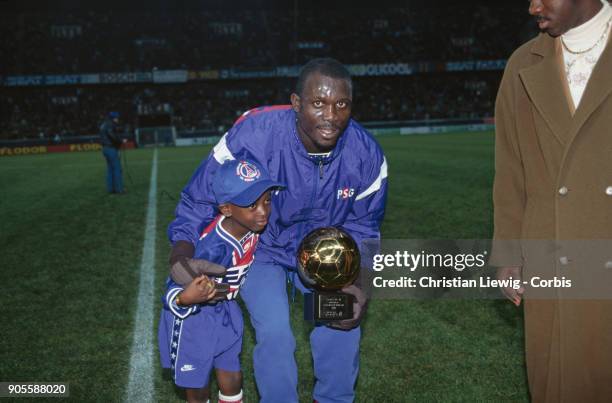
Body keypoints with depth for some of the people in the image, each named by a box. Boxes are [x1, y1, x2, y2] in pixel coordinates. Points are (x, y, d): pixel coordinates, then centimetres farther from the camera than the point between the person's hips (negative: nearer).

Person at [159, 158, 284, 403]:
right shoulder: (214, 246, -39)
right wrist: (185, 299, -56)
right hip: (193, 317, -6)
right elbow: (176, 287, -37)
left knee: (232, 381, 18)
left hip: (225, 312, 6)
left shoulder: (253, 224, -18)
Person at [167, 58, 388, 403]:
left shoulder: (366, 154, -24)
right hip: (259, 246, -3)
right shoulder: (252, 135, -35)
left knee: (344, 323, -3)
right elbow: (202, 193, -19)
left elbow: (363, 225, -6)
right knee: (275, 332, -17)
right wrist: (184, 241, -34)